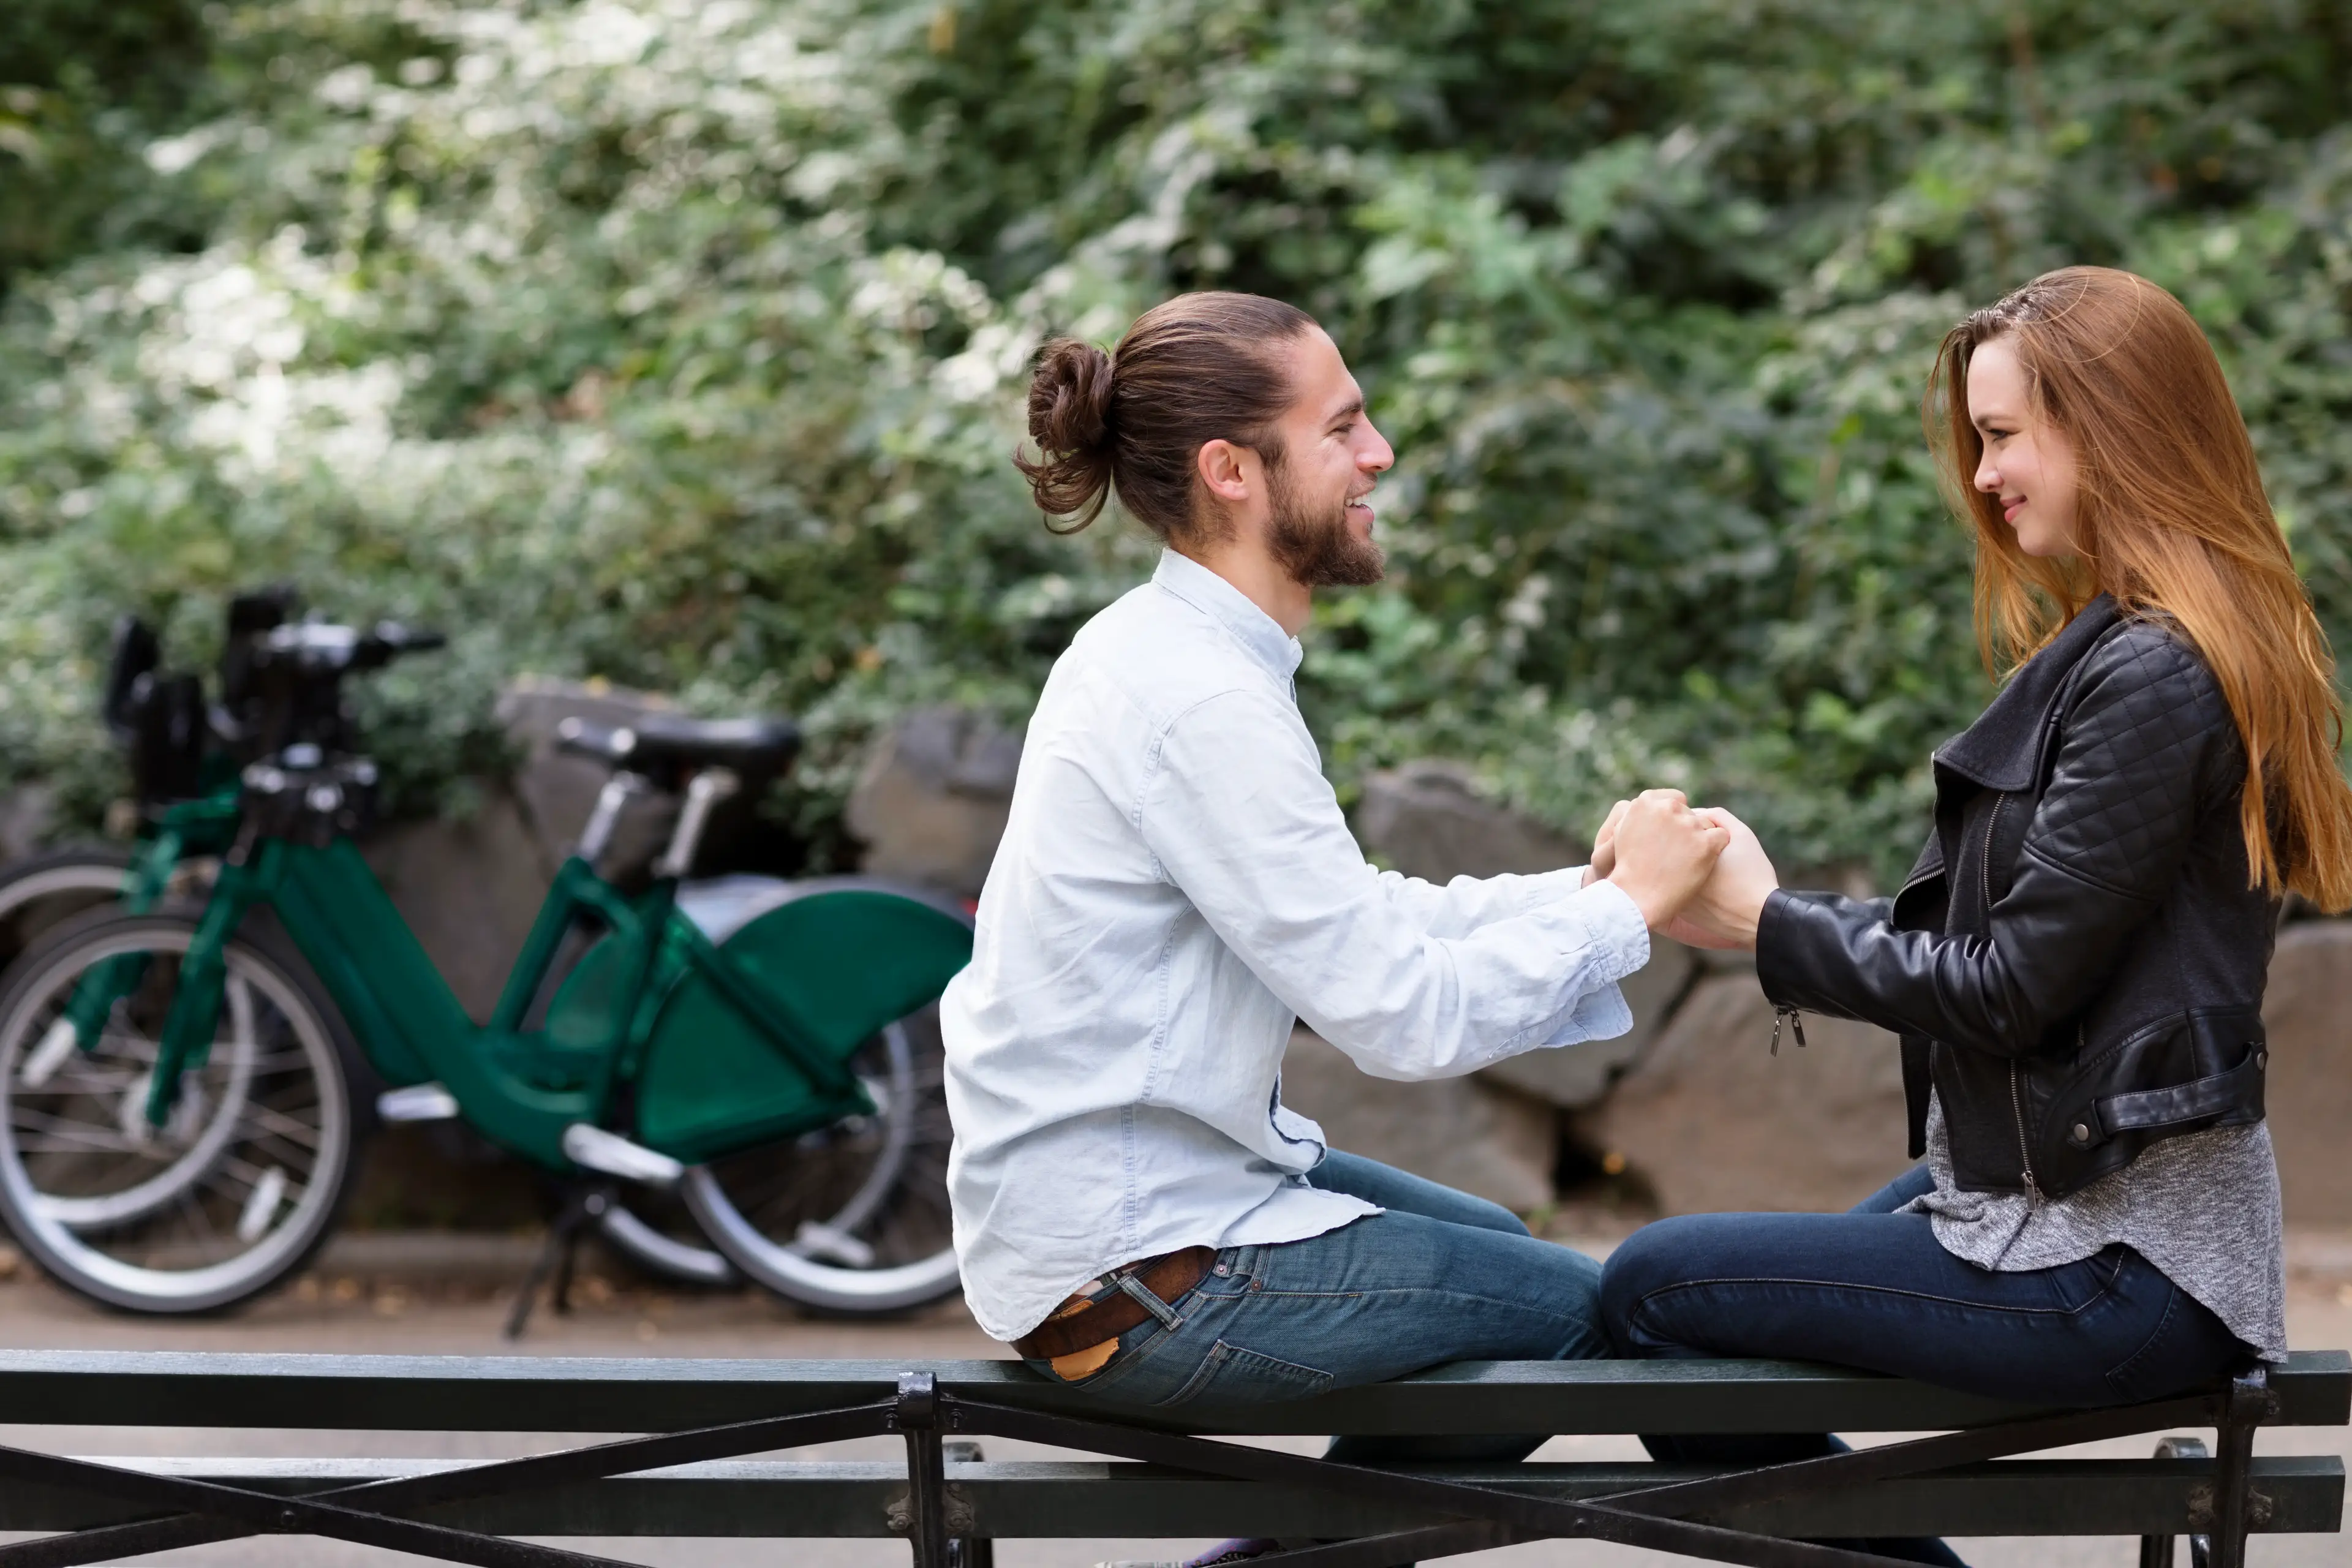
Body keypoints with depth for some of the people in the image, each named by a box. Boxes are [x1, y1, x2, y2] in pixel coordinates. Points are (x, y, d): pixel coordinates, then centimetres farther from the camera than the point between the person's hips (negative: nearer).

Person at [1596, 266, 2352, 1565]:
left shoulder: (2152, 679, -19)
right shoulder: (2117, 651, 13)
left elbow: (2009, 986, -20)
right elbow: (1992, 928, 12)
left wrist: (1764, 922, -8)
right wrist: (1752, 910, 2)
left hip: (2112, 1268, -11)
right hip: (2086, 1199, 11)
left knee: (1651, 1288, -3)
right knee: (1688, 1278, 21)